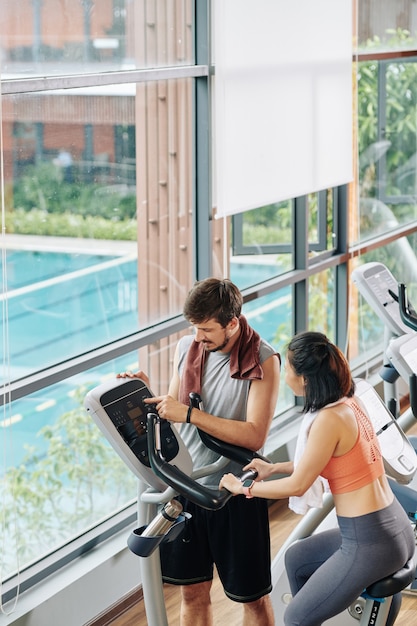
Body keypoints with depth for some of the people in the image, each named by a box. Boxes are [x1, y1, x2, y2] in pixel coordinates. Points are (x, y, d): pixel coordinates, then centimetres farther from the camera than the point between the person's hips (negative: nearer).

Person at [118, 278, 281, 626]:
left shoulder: (263, 360, -13)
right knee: (192, 591, 13)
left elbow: (254, 436, -21)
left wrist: (190, 414, -25)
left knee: (252, 596, 8)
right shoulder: (187, 348, 2)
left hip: (236, 492, -4)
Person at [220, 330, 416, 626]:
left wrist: (243, 488, -1)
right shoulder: (350, 402, 5)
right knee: (296, 558, 29)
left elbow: (297, 486, -14)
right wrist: (274, 468, 19)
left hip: (370, 543, -9)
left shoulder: (330, 419, -21)